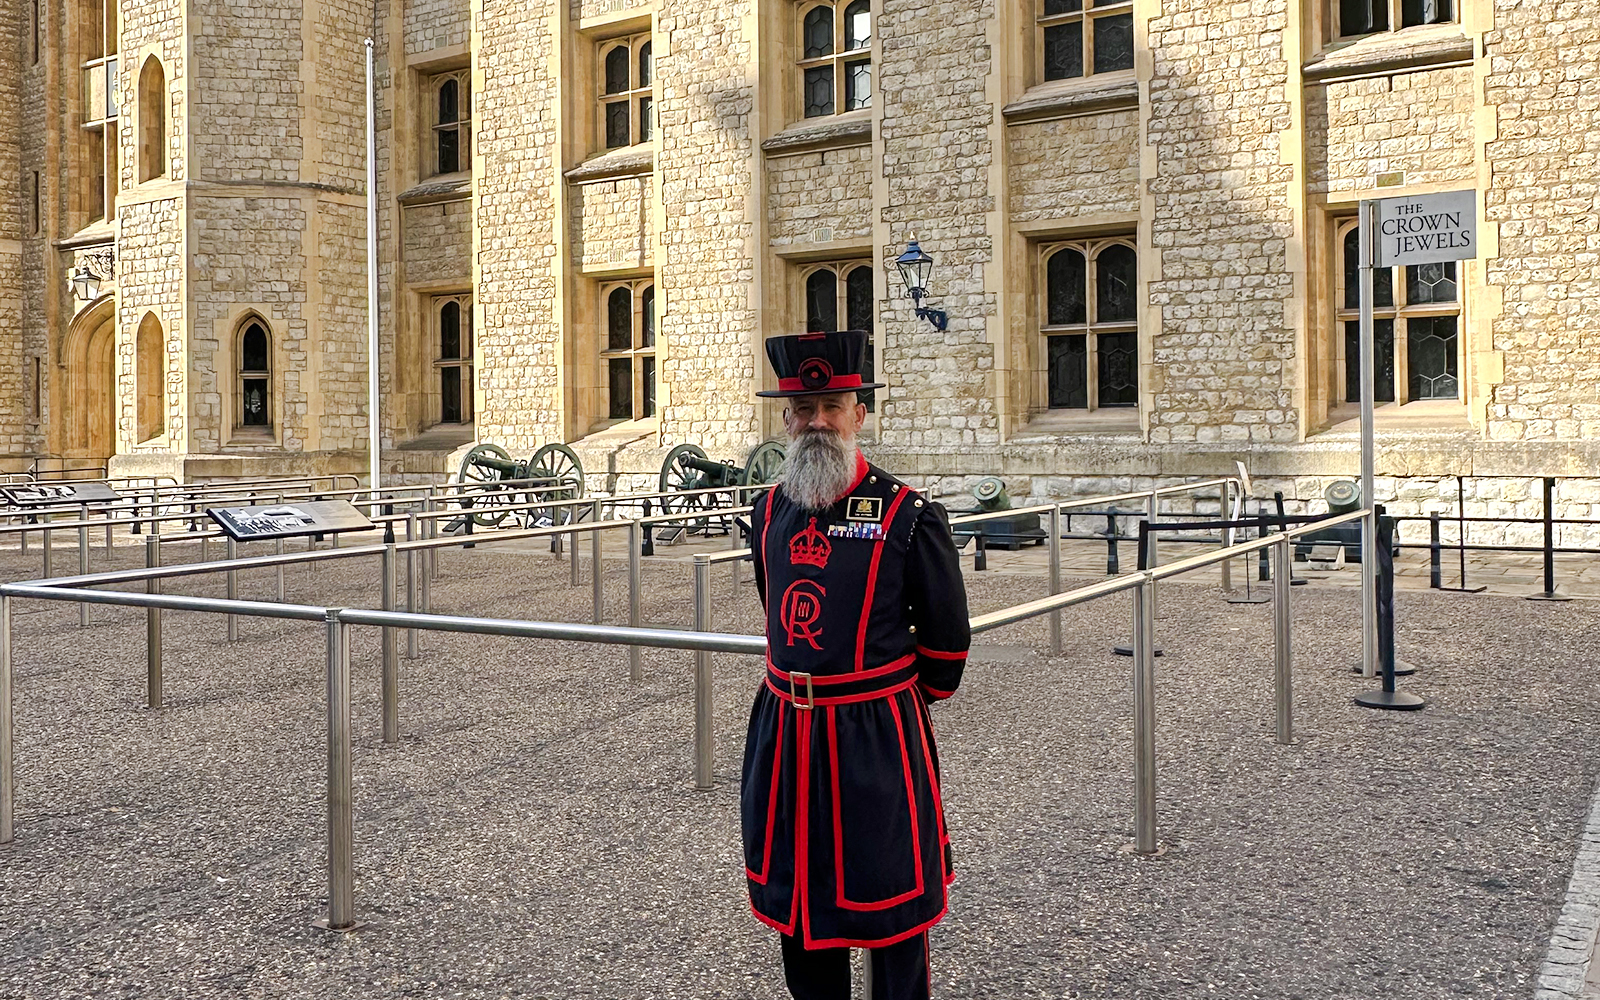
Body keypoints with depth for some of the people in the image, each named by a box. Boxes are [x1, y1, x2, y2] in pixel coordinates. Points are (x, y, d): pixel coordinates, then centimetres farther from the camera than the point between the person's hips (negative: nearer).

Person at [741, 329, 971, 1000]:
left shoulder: (908, 515, -11)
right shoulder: (770, 512, 4)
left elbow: (946, 640, -2)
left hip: (876, 736, -5)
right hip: (784, 731, 5)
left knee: (890, 906, 8)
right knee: (797, 894, 17)